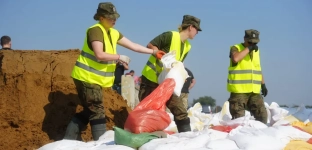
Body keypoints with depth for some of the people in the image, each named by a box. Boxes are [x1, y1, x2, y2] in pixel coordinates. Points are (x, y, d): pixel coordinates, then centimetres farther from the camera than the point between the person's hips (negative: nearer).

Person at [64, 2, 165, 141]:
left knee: (89, 111, 13)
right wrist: (119, 57, -15)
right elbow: (99, 55, -25)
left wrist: (153, 52, 13)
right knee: (97, 112, -6)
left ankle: (68, 139, 16)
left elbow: (133, 46, 16)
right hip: (87, 77, -9)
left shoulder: (113, 33, 12)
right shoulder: (96, 31, -16)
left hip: (94, 79, 9)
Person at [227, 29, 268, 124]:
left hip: (254, 91, 6)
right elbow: (235, 58, -26)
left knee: (262, 116, 0)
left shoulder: (256, 51, 16)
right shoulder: (236, 48, -3)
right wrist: (249, 48, -18)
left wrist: (263, 84, 21)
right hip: (239, 91, -6)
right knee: (238, 119, -5)